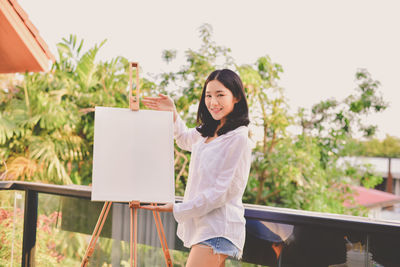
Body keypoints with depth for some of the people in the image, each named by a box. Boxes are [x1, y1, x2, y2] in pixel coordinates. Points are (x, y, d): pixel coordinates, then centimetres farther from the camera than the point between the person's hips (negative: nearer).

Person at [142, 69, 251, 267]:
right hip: (200, 223, 8)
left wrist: (178, 209, -12)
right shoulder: (207, 133, 12)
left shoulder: (238, 138, -15)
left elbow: (223, 191, -16)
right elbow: (184, 140, 34)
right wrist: (173, 113, 16)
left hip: (218, 230, -8)